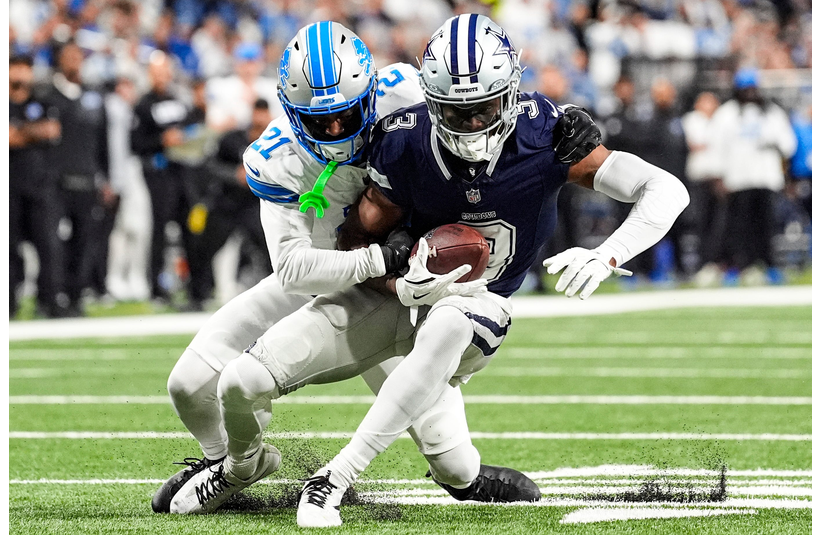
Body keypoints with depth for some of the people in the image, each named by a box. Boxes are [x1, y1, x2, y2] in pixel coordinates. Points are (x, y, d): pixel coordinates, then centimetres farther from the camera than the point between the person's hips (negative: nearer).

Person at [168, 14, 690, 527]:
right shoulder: (406, 145, -20)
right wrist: (404, 288, -26)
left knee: (446, 331, -42)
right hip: (404, 288, 2)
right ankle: (243, 464, 30)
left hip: (477, 302, -2)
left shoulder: (546, 134, -23)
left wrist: (605, 256, -41)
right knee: (243, 381, -9)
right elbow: (358, 239, -6)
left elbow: (666, 190, -25)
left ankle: (335, 479, -34)